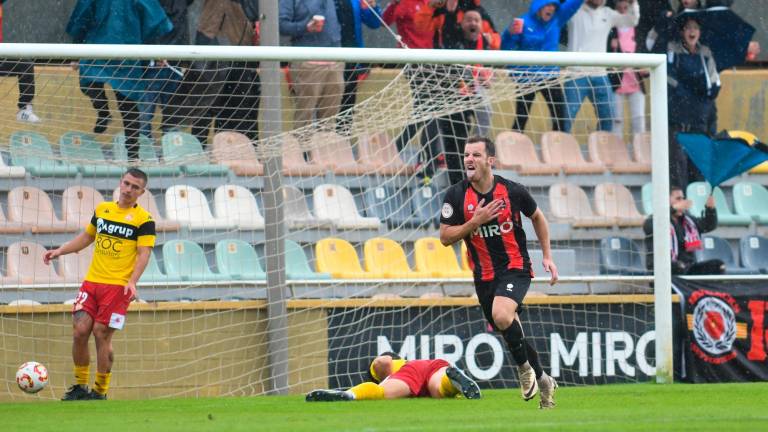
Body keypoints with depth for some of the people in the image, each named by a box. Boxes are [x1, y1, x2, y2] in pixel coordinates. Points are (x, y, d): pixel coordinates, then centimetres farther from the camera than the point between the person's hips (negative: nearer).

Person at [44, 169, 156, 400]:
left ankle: (100, 392, 6)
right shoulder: (102, 209, 13)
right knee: (80, 331, -4)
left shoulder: (144, 219, -3)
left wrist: (132, 282, -23)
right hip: (92, 282, 5)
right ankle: (80, 386, 10)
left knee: (102, 334, -7)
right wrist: (60, 251, 14)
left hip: (118, 286, -5)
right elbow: (87, 237, 25)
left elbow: (144, 254, -10)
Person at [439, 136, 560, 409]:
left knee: (501, 315, -30)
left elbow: (537, 217, 10)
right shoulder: (456, 196, -6)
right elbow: (445, 237, -6)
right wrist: (475, 221, -20)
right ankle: (543, 381, 31)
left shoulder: (512, 191, -9)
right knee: (509, 331, 10)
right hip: (484, 276, 4)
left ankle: (524, 367, -4)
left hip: (515, 268, -4)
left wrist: (547, 256, 7)